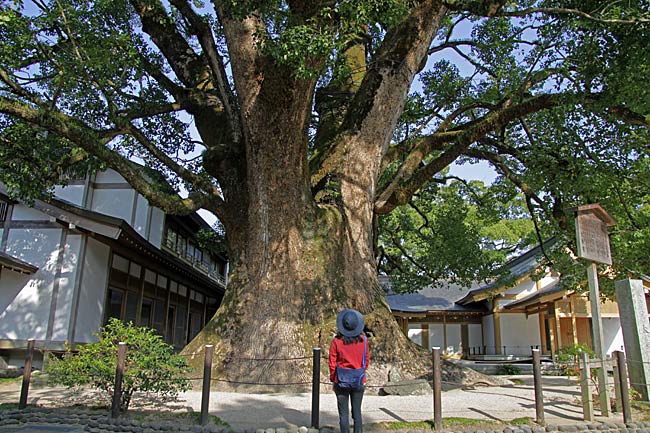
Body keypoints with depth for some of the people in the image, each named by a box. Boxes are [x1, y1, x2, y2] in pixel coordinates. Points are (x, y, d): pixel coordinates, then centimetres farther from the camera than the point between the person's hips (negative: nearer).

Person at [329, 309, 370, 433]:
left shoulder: (337, 341, -13)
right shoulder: (363, 340, -7)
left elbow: (332, 362, -7)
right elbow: (366, 360, 2)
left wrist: (333, 378, 7)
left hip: (342, 381, -2)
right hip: (359, 381, 2)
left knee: (344, 413, 8)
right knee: (357, 412, 15)